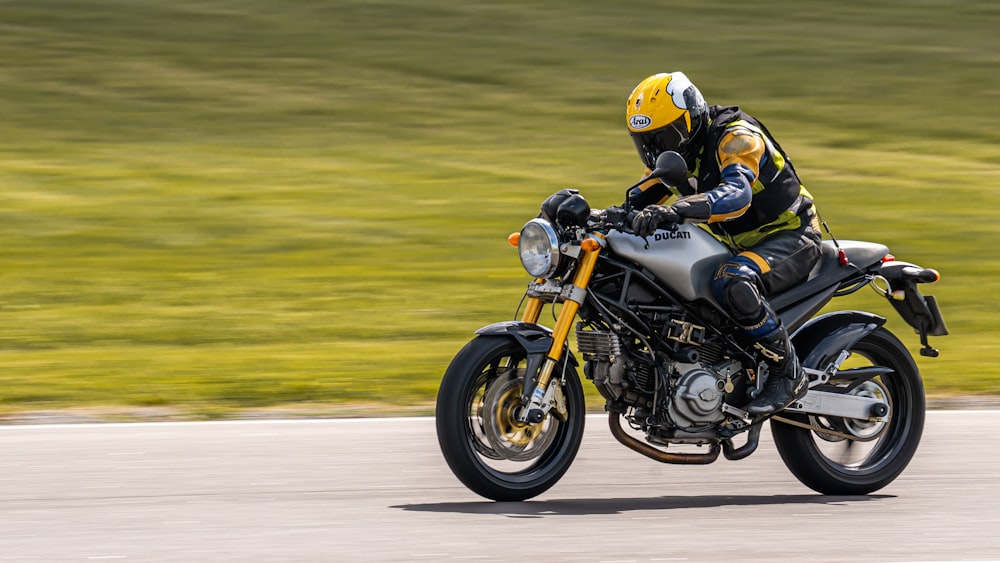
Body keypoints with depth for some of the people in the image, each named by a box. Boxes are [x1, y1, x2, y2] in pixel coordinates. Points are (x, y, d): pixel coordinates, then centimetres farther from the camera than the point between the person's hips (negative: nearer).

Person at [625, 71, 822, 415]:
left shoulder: (736, 137, -21)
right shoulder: (674, 151, 6)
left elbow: (737, 194, -40)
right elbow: (641, 201, 9)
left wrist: (675, 210, -54)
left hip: (789, 238, -9)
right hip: (735, 244, 9)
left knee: (733, 285, -39)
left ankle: (788, 374, -26)